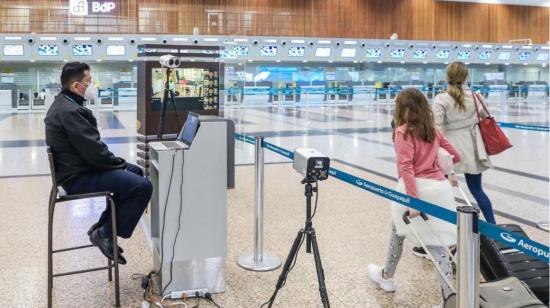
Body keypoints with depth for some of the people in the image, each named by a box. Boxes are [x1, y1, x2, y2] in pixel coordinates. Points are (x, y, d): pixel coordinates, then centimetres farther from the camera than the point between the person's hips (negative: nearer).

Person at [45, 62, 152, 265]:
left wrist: (119, 163, 8)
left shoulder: (64, 105, 12)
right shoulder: (70, 111, -22)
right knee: (143, 187, -19)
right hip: (78, 178, -11)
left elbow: (90, 147, 15)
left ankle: (102, 226, 20)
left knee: (135, 172, 20)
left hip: (77, 168, 11)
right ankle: (105, 234, -4)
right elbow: (95, 151, -24)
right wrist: (120, 163, -8)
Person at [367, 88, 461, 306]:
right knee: (436, 241, 7)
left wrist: (413, 199, -24)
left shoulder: (402, 131, -9)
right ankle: (449, 294, 4)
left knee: (398, 232, 18)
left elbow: (406, 167, -19)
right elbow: (454, 155, 18)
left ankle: (386, 276, 39)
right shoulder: (432, 130, 11)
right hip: (439, 186, 5)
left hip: (415, 188, -5)